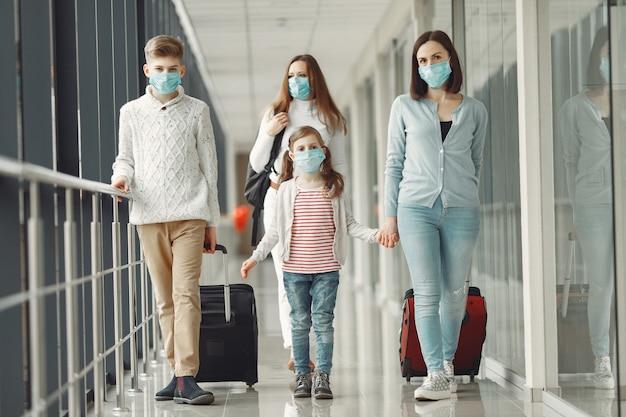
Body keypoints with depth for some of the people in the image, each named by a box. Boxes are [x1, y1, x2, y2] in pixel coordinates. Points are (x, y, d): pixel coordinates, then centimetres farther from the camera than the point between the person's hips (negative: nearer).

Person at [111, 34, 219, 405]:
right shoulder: (132, 112, 13)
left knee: (186, 294, -12)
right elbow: (127, 158, 18)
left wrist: (212, 221, 8)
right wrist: (122, 176, -7)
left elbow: (209, 166, 11)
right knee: (165, 299, 4)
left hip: (189, 214, -2)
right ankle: (178, 372, 9)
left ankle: (186, 378, -16)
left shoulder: (197, 111, 9)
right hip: (149, 215, 2)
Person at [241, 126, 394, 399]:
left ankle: (322, 376, 1)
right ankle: (302, 375, 12)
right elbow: (275, 230, 10)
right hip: (294, 269, 1)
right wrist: (256, 256, 7)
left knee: (323, 321, -2)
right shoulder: (287, 190, 4)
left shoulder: (334, 187, 4)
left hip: (326, 269, -1)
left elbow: (349, 225, 8)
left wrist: (374, 235, -6)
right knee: (300, 322, 5)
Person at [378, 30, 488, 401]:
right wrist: (390, 215, 5)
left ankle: (447, 360, 23)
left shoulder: (475, 111, 9)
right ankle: (438, 375, -9)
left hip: (462, 210, 1)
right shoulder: (405, 107, 7)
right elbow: (394, 162, 9)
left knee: (455, 291, 6)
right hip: (416, 207, -1)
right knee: (427, 294, -7)